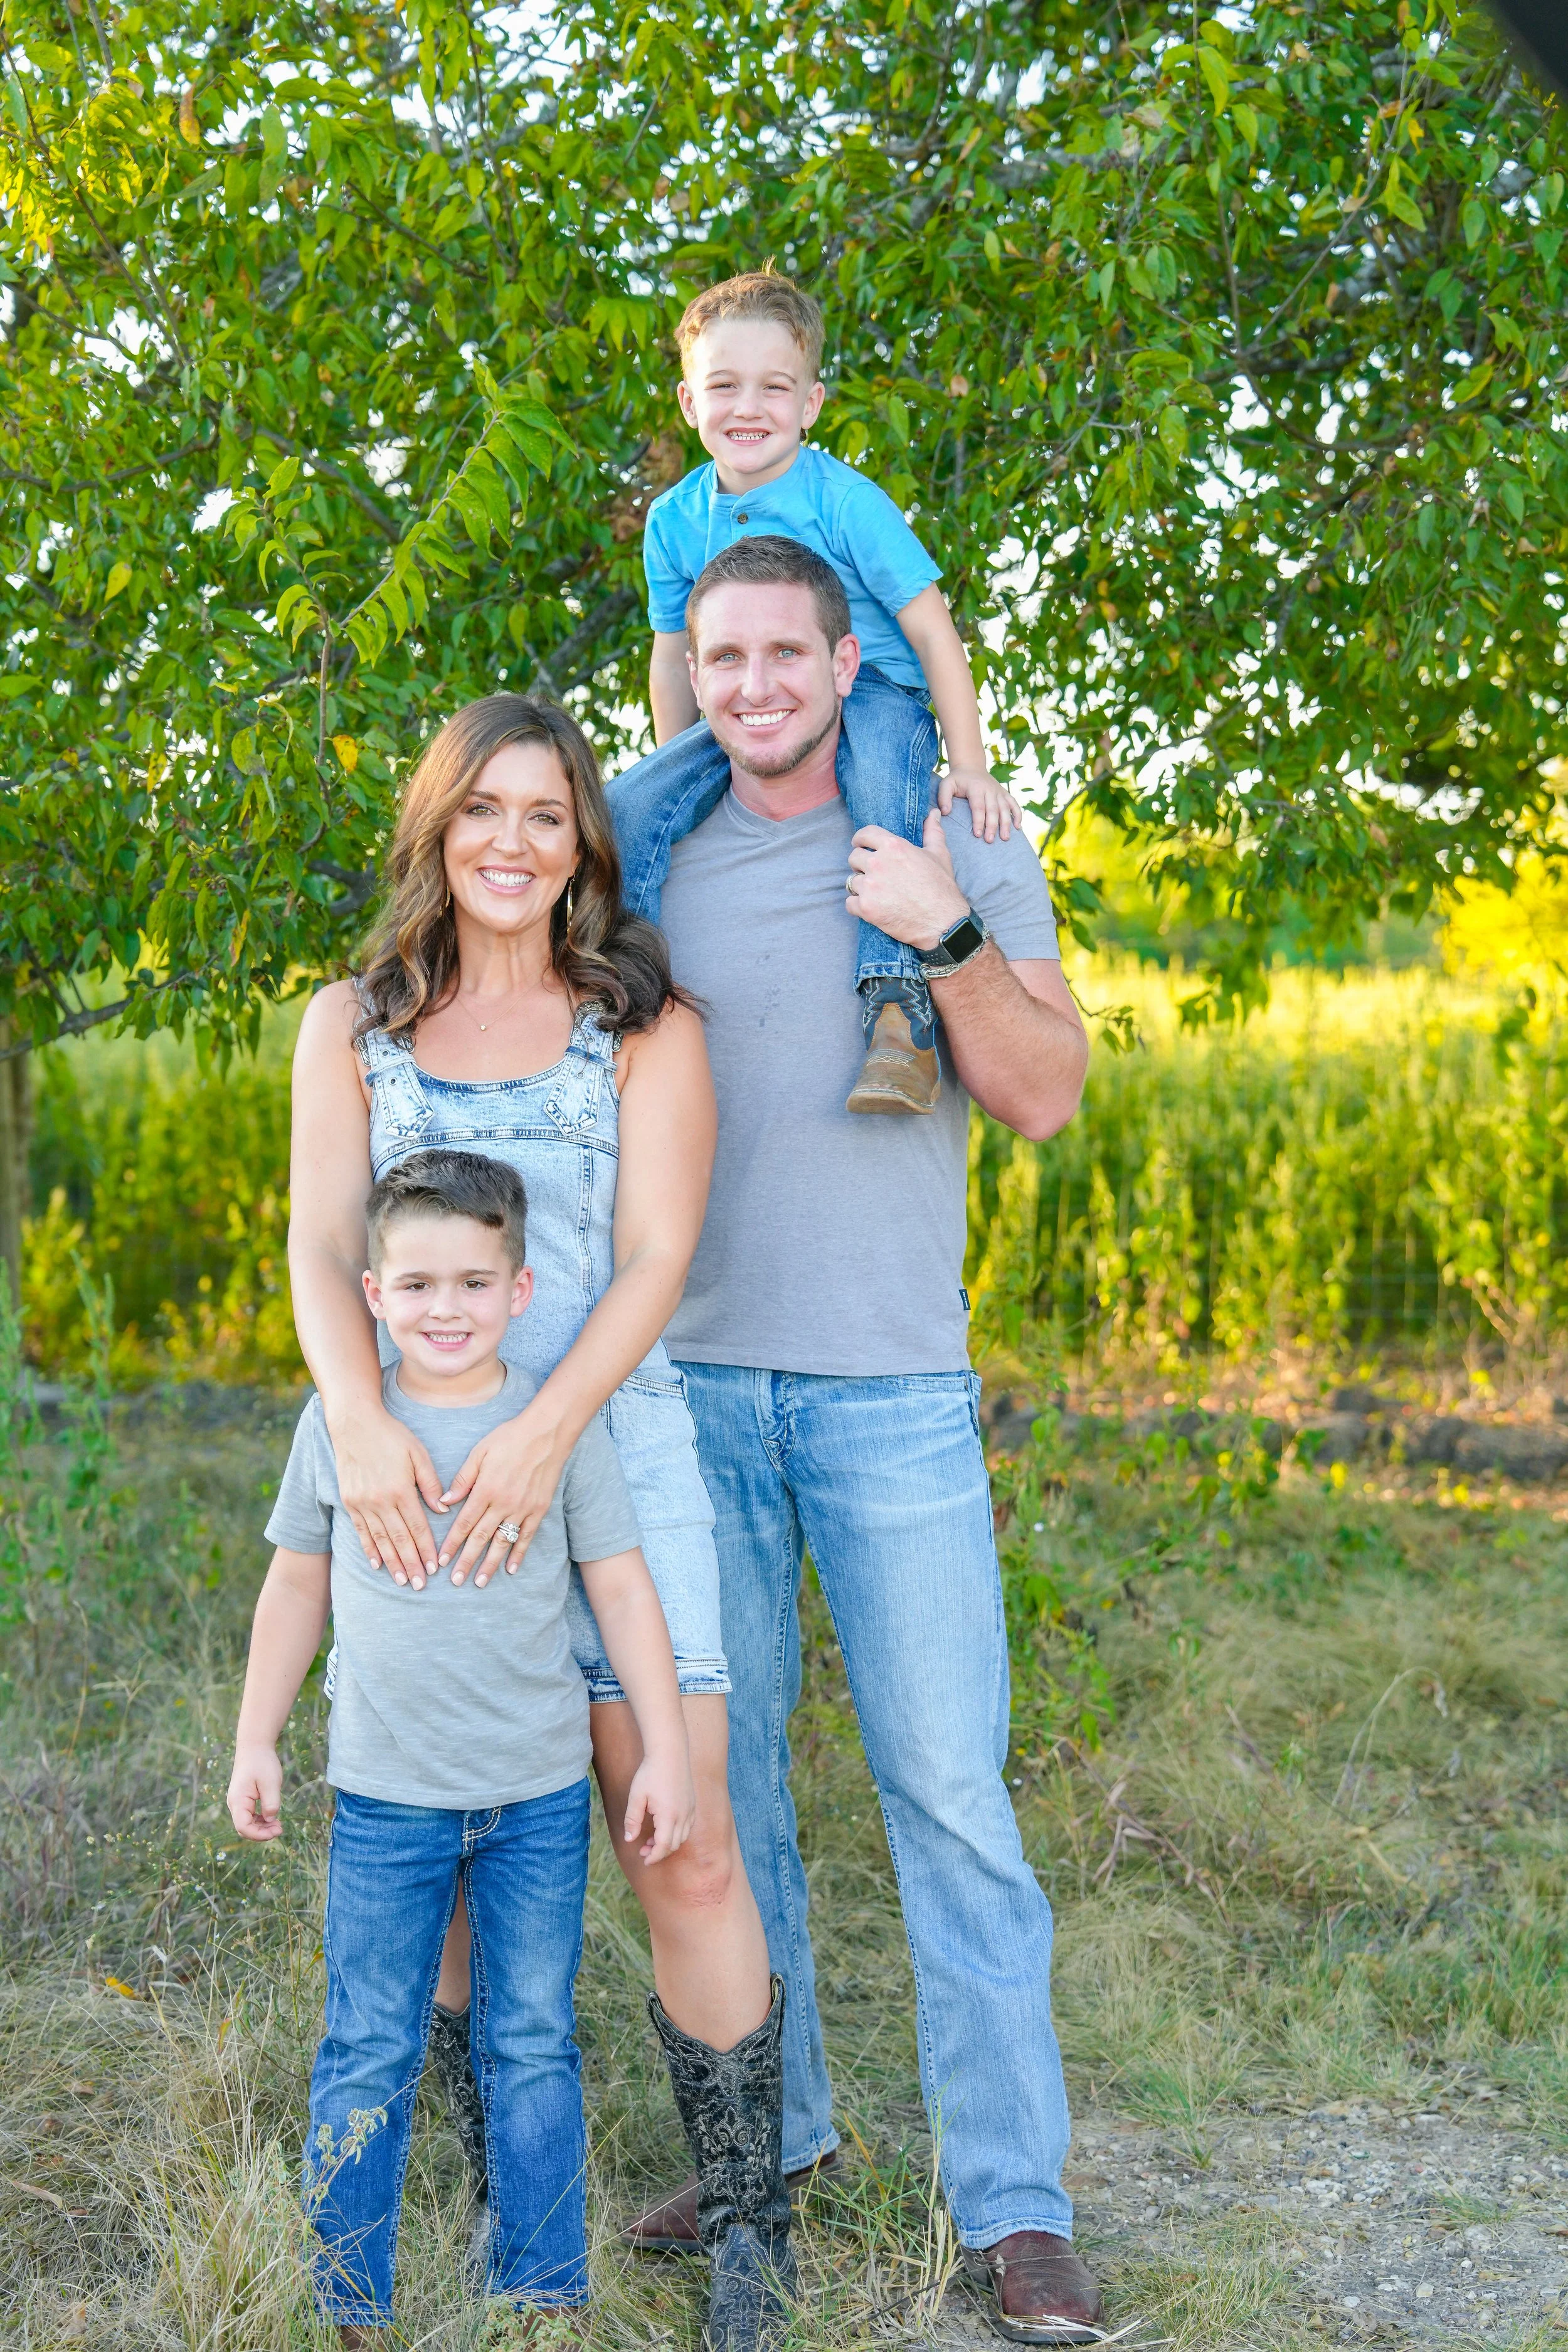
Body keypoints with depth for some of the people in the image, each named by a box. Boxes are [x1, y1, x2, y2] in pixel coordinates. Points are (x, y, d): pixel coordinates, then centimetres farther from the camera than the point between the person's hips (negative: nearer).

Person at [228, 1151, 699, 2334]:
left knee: (532, 2049, 9)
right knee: (368, 2057, 6)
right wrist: (256, 1742, 10)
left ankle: (543, 2294, 22)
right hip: (387, 1794, 0)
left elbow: (623, 1589, -1)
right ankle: (348, 2307, 19)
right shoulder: (339, 1422, -1)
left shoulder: (561, 1424, -5)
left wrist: (666, 1751, -2)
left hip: (539, 1793, 0)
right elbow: (298, 1583, 9)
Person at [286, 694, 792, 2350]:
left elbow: (657, 1259, -5)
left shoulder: (648, 1026, 5)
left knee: (686, 1857, -5)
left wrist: (544, 1430, -22)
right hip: (413, 1482, 2)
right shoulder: (351, 1029, 10)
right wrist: (359, 1421, -22)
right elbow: (319, 1246, -2)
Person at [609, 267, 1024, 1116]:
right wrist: (682, 773, 14)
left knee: (884, 789, -39)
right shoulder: (676, 521, 1)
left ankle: (898, 1013, -43)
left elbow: (932, 632, -13)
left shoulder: (844, 501, -13)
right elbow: (674, 661, 14)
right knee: (631, 810, -19)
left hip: (873, 696, -4)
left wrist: (969, 766, -19)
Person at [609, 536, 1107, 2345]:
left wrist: (944, 936, -18)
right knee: (716, 1775, 9)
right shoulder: (652, 858, 9)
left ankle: (1014, 2206, 3)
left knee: (948, 1789, -5)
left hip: (889, 1386, -3)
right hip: (692, 1382, 3)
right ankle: (767, 2128, 24)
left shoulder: (962, 854, 2)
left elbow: (1045, 1094, -5)